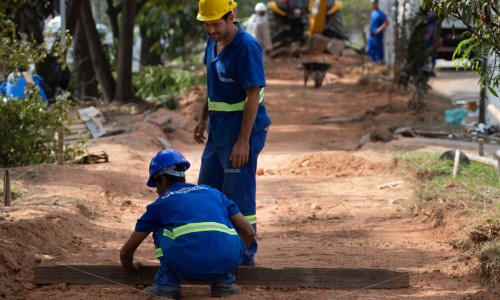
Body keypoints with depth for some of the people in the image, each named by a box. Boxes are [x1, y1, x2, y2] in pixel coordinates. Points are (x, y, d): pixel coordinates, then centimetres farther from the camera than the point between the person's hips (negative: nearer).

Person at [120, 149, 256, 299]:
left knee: (160, 229, 27)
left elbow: (126, 251, 29)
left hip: (189, 266, -2)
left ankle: (167, 283, 16)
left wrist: (131, 267, 53)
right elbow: (249, 232, 26)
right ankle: (222, 281, 20)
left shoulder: (161, 203, 24)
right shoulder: (212, 192, 29)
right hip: (227, 262, 2)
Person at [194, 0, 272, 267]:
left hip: (242, 133, -9)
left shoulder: (246, 47, -21)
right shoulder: (213, 42, 6)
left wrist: (243, 141, -24)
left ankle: (245, 257, 6)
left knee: (238, 195, -4)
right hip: (219, 131, 9)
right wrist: (204, 119, 19)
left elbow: (253, 96, -22)